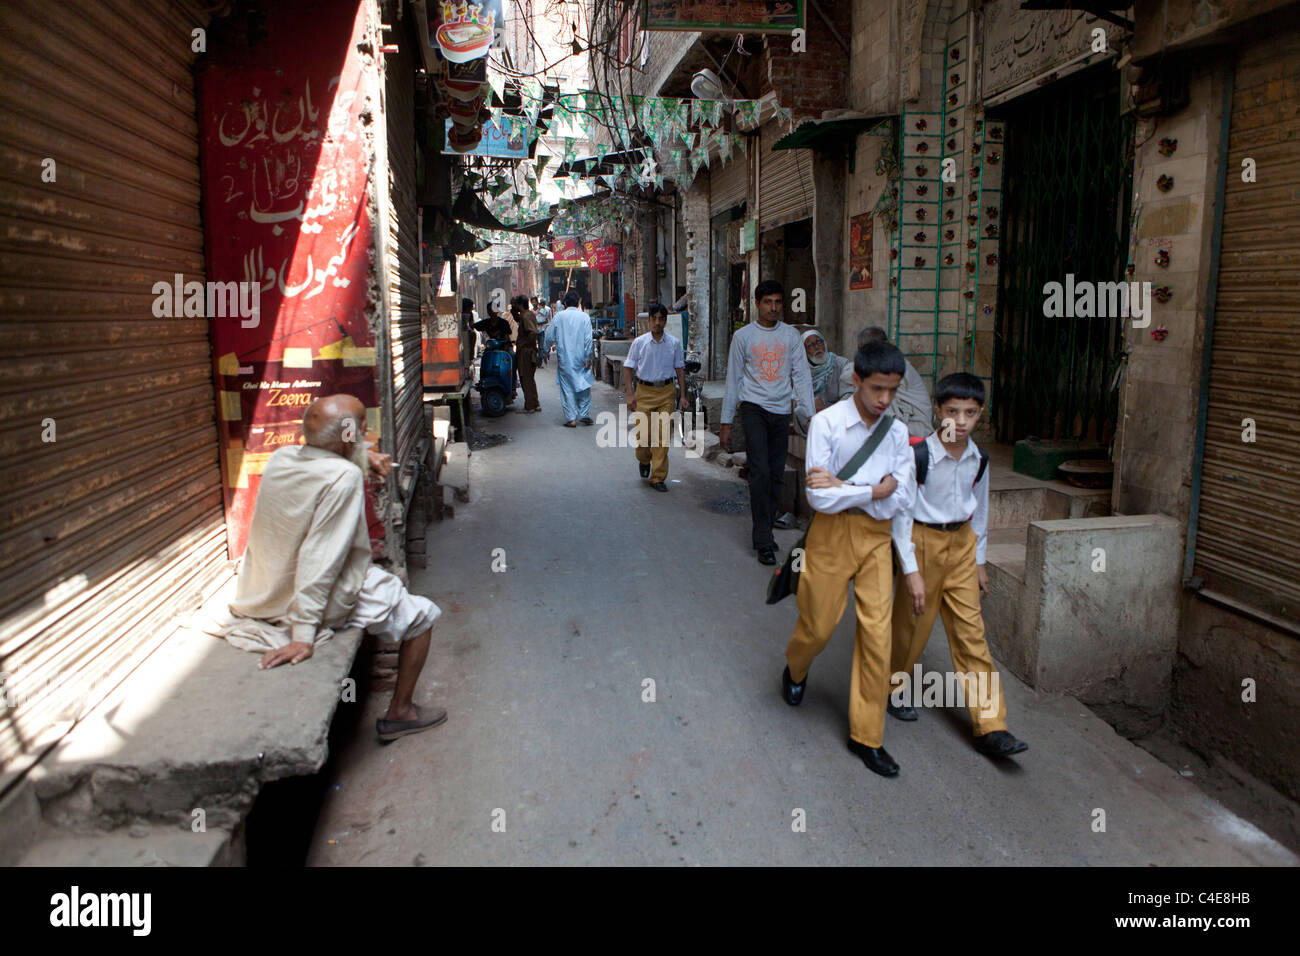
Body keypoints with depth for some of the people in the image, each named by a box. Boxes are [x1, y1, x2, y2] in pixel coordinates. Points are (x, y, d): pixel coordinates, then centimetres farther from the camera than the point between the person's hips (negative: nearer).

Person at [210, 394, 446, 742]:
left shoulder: (281, 457, -4)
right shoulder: (344, 477, -25)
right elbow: (320, 557, -29)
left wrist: (364, 458, 8)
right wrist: (303, 635, -28)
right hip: (325, 601, -8)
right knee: (421, 615, 10)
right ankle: (400, 713, 18)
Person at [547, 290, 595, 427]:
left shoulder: (559, 316, -3)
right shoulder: (584, 316, -4)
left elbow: (550, 337, 1)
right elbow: (588, 339, -7)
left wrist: (549, 345, 23)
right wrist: (588, 358, -2)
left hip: (564, 359, 0)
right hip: (580, 358, 0)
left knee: (567, 387, 4)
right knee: (584, 385, 13)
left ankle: (571, 419, 3)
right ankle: (584, 414, 13)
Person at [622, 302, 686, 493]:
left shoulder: (674, 344, 4)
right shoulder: (639, 342, 0)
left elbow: (680, 370, 10)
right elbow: (628, 368, 3)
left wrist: (683, 395, 6)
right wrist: (629, 394, -5)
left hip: (667, 392, 1)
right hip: (645, 391, -1)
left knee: (663, 436, -3)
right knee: (643, 433, -4)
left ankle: (658, 478, 5)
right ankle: (643, 461, 30)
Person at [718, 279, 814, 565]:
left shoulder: (791, 336, 8)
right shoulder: (743, 336, 4)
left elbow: (801, 376, 7)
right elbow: (733, 380, 6)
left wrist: (809, 415, -3)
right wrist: (726, 423, 4)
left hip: (781, 412, 3)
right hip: (754, 408, -3)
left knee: (776, 475, 5)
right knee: (760, 472, -13)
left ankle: (765, 530, 19)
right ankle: (763, 541, -10)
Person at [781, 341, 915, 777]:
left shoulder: (898, 431, 0)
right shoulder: (827, 423, -13)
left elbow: (902, 499, -8)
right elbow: (819, 497, -19)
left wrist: (844, 488, -17)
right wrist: (874, 490, -15)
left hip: (876, 536, 3)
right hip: (832, 534, -3)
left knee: (877, 633, 2)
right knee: (818, 625, 9)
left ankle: (867, 735, 15)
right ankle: (796, 669, 47)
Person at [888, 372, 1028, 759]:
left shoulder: (978, 459, -1)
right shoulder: (919, 455, -18)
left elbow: (979, 510, 13)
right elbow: (901, 514, -15)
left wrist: (979, 561, 15)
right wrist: (911, 570, -16)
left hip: (962, 543, 4)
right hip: (923, 541, -4)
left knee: (970, 632, 3)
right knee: (912, 624, 11)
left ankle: (990, 726, 5)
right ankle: (896, 687, 38)